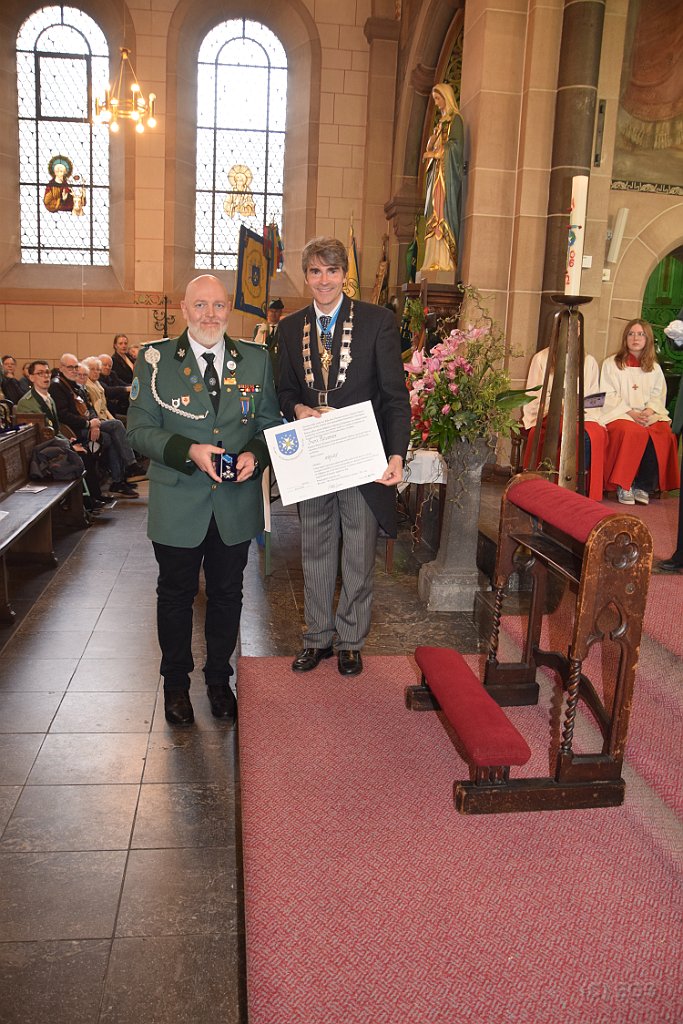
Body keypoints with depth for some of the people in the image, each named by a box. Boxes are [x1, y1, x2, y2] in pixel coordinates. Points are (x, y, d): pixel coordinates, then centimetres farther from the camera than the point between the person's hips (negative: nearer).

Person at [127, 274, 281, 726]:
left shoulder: (256, 360, 2)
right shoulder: (155, 359, -4)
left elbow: (270, 422, 7)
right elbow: (141, 429, -6)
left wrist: (255, 454, -14)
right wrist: (189, 451, -22)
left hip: (237, 504, 2)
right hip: (177, 505, -1)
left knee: (227, 595, 15)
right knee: (176, 595, 14)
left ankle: (219, 679, 36)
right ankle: (176, 683, 35)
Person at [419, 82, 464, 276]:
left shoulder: (455, 119, -2)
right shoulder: (441, 121, 23)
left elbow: (456, 145, -13)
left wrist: (435, 152, -9)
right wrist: (431, 143, 3)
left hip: (448, 172, -9)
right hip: (437, 173, 9)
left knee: (443, 213, -15)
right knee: (434, 216, 2)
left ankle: (445, 260, -19)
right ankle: (436, 260, 0)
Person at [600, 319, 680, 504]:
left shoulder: (654, 368, 22)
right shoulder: (611, 364, 9)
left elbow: (658, 396, 13)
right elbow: (608, 396, 0)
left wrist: (649, 410, -10)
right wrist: (630, 413, -13)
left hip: (648, 415, 3)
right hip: (618, 414, -3)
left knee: (664, 433, -31)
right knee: (632, 432, -38)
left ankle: (643, 486, -23)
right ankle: (623, 486, -26)